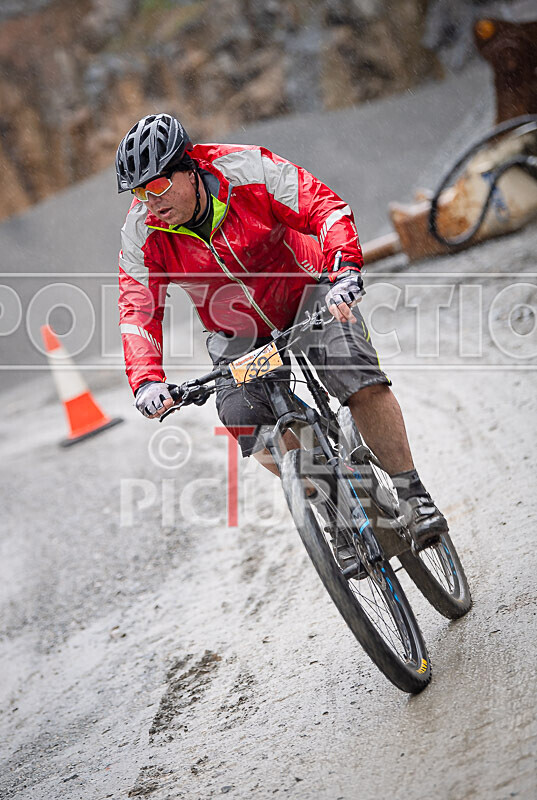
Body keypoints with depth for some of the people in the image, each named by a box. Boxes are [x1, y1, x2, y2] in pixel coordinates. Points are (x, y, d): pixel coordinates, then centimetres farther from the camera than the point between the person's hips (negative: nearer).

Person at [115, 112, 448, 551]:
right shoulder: (141, 232, -17)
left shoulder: (247, 170, -25)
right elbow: (138, 313, -20)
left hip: (307, 294, -2)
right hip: (241, 337, 3)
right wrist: (147, 380, -37)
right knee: (244, 418, -20)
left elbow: (327, 209, -28)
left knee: (360, 380, -26)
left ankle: (414, 496, -11)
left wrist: (345, 270, -47)